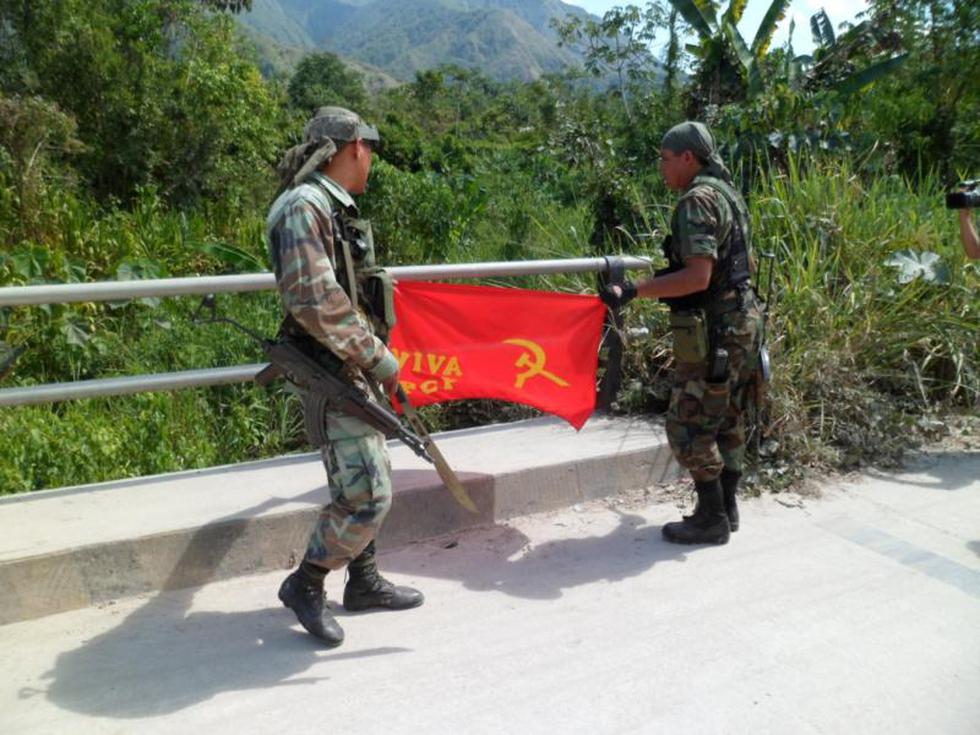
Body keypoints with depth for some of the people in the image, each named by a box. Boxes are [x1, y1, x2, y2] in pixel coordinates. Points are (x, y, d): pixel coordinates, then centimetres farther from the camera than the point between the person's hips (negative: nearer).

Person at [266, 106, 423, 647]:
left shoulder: (333, 207, 13)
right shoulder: (304, 206, -17)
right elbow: (316, 303, -24)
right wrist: (380, 359, -19)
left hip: (351, 372, 10)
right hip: (332, 376, -10)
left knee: (368, 482, 18)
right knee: (367, 495, -8)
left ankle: (364, 582, 32)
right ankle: (305, 585, 11)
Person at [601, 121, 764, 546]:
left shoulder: (698, 199, -16)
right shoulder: (728, 193, 15)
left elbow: (698, 277, -25)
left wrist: (632, 292, -26)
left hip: (713, 332, -10)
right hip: (742, 321, 10)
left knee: (688, 427, -2)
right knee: (729, 422, 16)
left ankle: (711, 520, 7)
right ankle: (727, 509, 27)